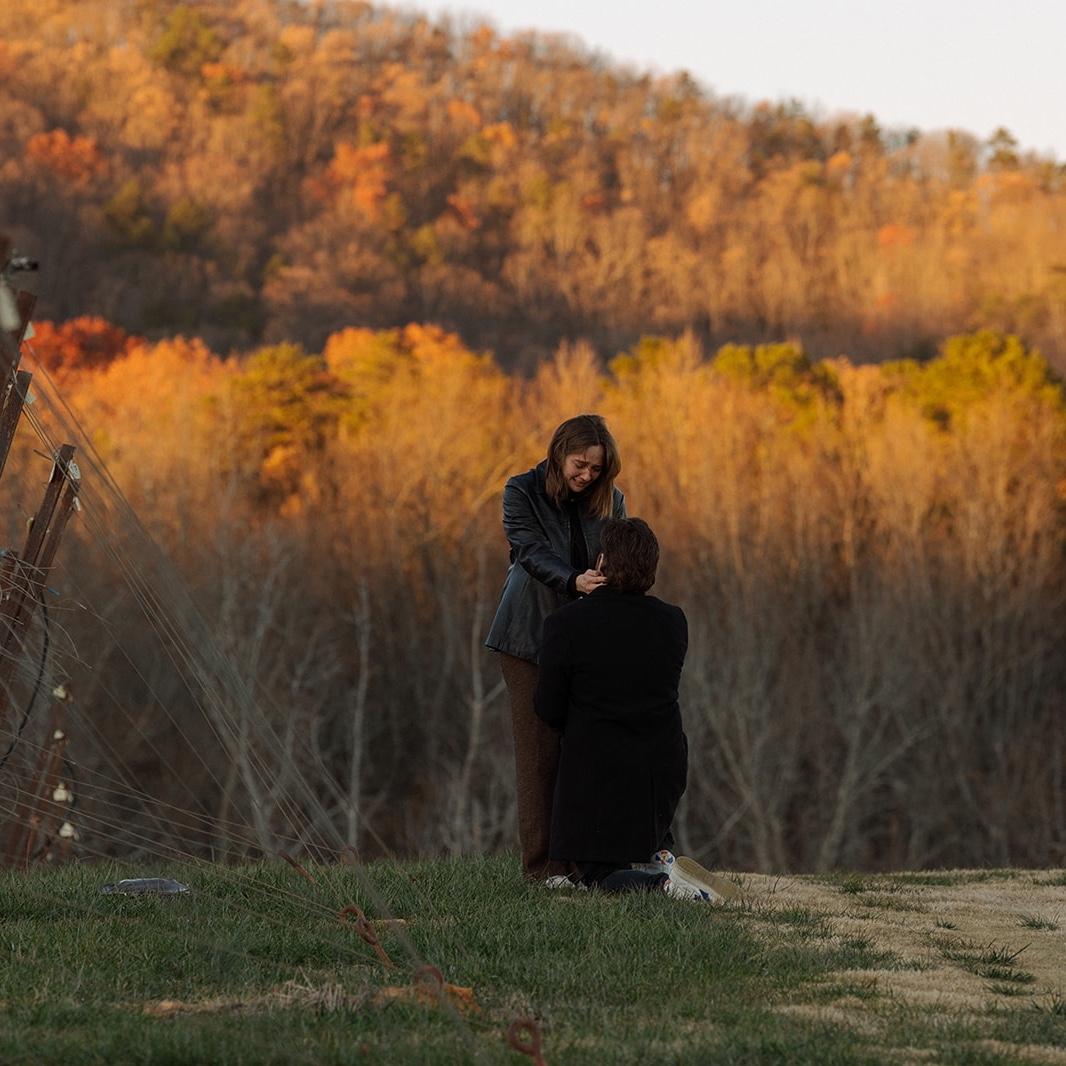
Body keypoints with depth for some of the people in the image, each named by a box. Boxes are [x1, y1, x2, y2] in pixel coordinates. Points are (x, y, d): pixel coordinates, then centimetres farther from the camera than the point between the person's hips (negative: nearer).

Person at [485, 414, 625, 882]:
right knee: (540, 750, -3)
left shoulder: (609, 500, 4)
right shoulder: (522, 493, -6)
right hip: (530, 637, -3)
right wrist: (574, 582, -37)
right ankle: (540, 863, -1)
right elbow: (534, 554, -18)